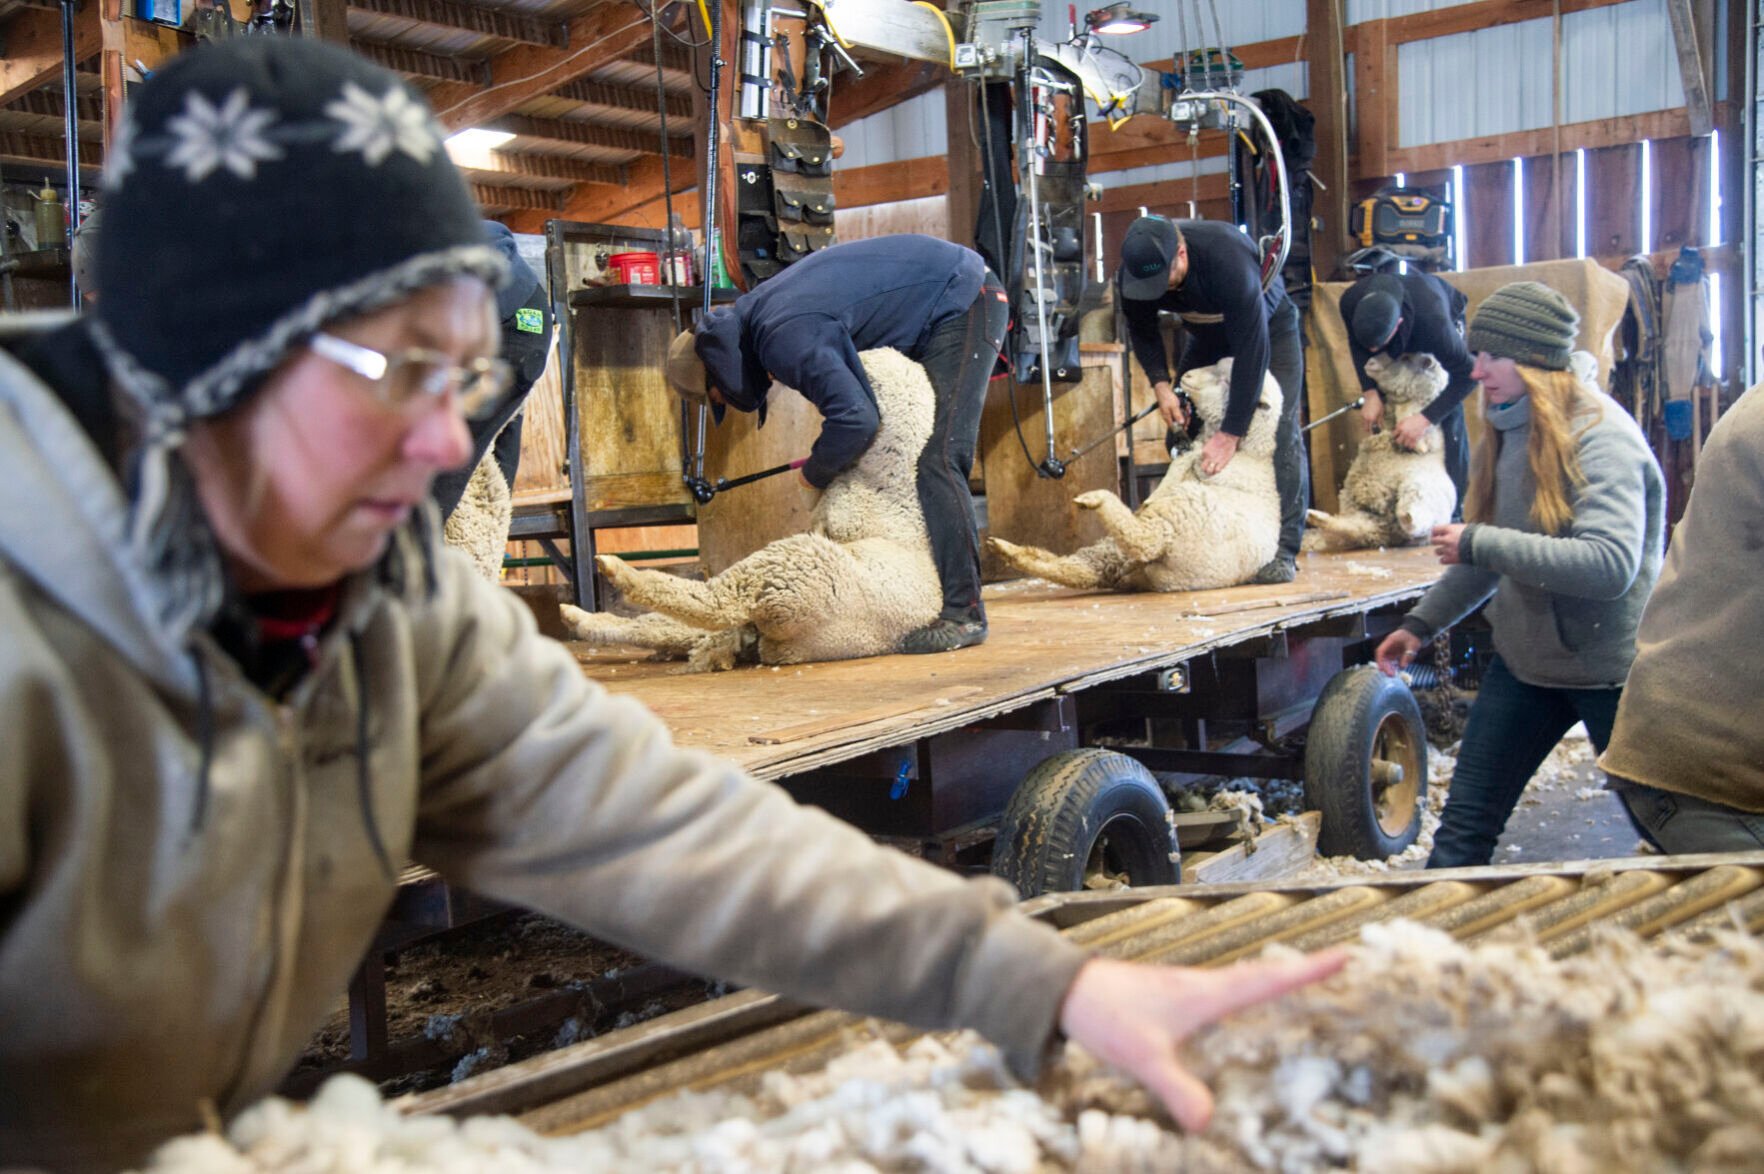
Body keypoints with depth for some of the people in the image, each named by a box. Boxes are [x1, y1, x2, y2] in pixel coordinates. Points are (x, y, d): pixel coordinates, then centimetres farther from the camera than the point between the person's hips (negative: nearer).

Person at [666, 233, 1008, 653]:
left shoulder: (785, 339, -26)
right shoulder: (756, 309, 6)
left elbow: (854, 419, -34)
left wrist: (816, 472, -13)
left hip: (965, 301, -10)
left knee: (936, 460, -18)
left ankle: (963, 612, -18)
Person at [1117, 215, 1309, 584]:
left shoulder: (1228, 258, -42)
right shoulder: (1135, 271, -24)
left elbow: (1252, 349, -40)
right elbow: (1142, 330, -5)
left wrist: (1231, 433, -39)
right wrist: (1160, 383, -22)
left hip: (1268, 327, -5)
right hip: (1207, 335, 6)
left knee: (1280, 432, -18)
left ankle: (1282, 552, -19)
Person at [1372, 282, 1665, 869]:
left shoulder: (1600, 437, -18)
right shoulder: (1508, 432, 5)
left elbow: (1610, 564, -31)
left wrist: (1479, 543, -28)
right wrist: (1421, 622, 14)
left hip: (1609, 666, -7)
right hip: (1524, 658, 7)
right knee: (1466, 821, 7)